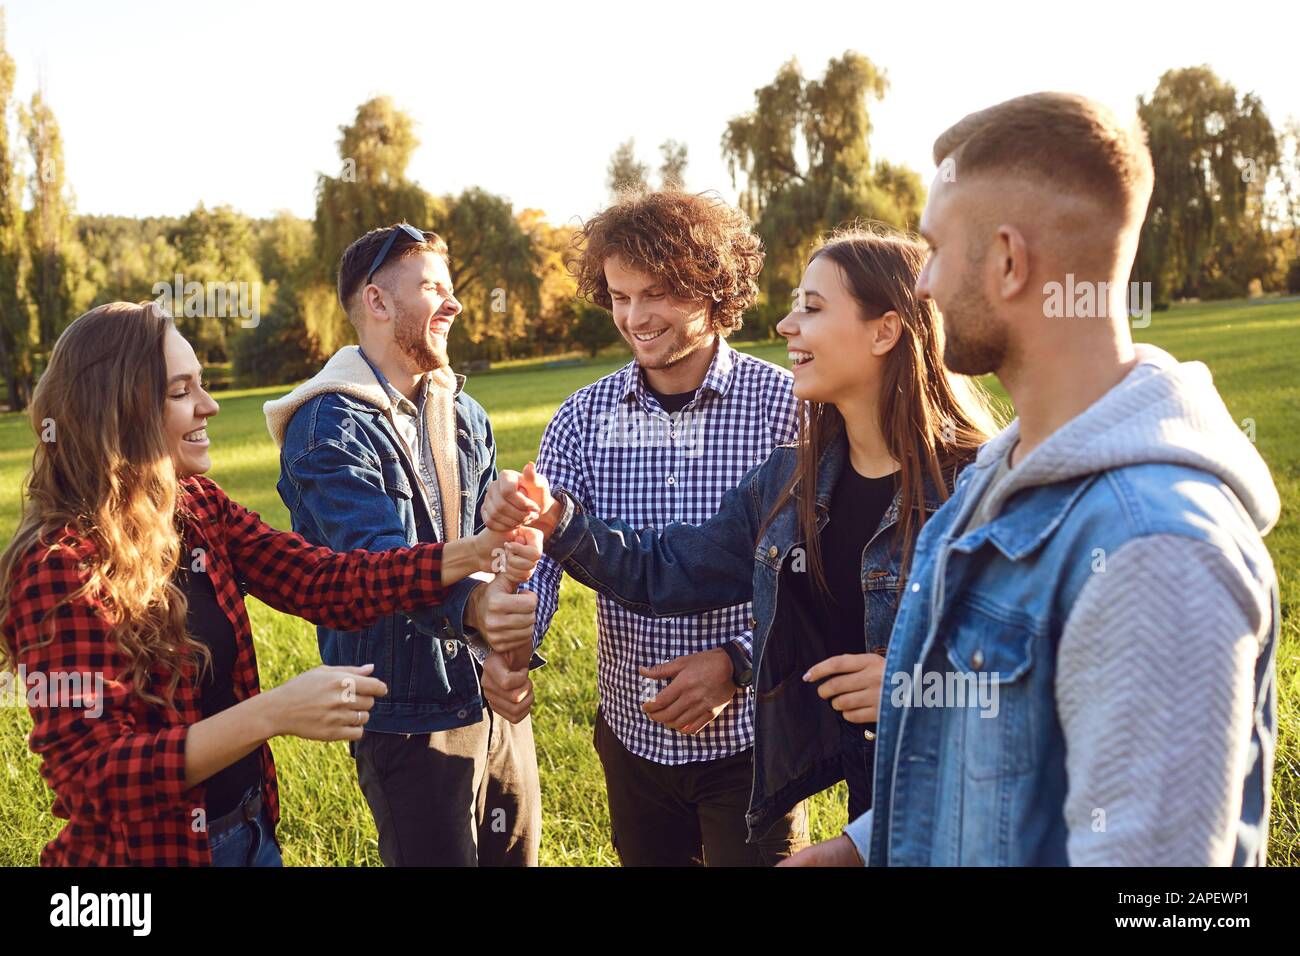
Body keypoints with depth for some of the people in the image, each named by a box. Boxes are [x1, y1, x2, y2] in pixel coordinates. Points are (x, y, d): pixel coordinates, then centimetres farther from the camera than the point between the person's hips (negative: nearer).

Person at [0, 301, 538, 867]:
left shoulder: (197, 508, 0)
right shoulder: (60, 565, -22)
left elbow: (323, 583, -7)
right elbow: (91, 775, -25)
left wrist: (474, 552, -19)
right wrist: (273, 715, -36)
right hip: (147, 848, -7)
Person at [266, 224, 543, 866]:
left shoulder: (465, 415, 9)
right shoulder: (329, 427, -14)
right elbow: (383, 560, -29)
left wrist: (503, 657, -17)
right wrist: (470, 608, -49)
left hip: (496, 703, 7)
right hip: (410, 717, -7)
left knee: (517, 856, 17)